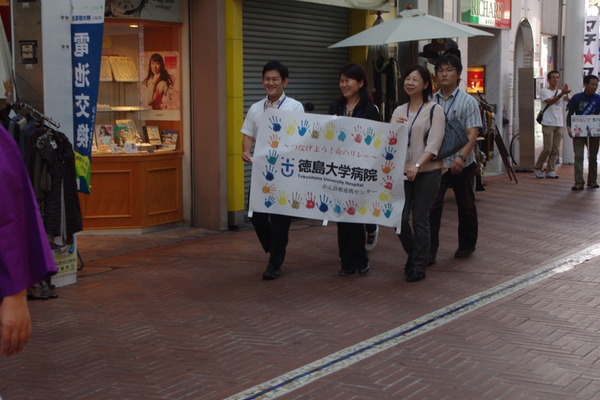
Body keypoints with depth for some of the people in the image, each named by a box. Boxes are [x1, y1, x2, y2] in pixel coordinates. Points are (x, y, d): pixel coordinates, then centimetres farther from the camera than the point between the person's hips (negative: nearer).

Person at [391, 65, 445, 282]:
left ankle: (418, 267, 11)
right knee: (399, 217, 1)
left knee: (420, 219, -1)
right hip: (402, 171, 4)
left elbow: (434, 143, -12)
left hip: (427, 171, -4)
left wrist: (418, 165, -24)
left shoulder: (435, 110, -2)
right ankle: (413, 255, 26)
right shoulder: (399, 111, 12)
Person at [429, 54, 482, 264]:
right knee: (431, 205, -8)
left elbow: (472, 134, -12)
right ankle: (429, 251, -6)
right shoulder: (431, 101, 5)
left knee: (466, 206, 13)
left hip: (461, 164, -2)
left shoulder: (468, 102, -5)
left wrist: (462, 156, -27)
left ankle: (467, 245, 30)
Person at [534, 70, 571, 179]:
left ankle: (550, 171, 10)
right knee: (548, 149, -8)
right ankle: (537, 168, 8)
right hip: (548, 124, -5)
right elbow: (550, 101, -19)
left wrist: (566, 93, -27)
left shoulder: (561, 92, 14)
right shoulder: (544, 91, 0)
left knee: (555, 149, 4)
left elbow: (568, 100, -6)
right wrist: (562, 93, -31)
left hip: (559, 124, 5)